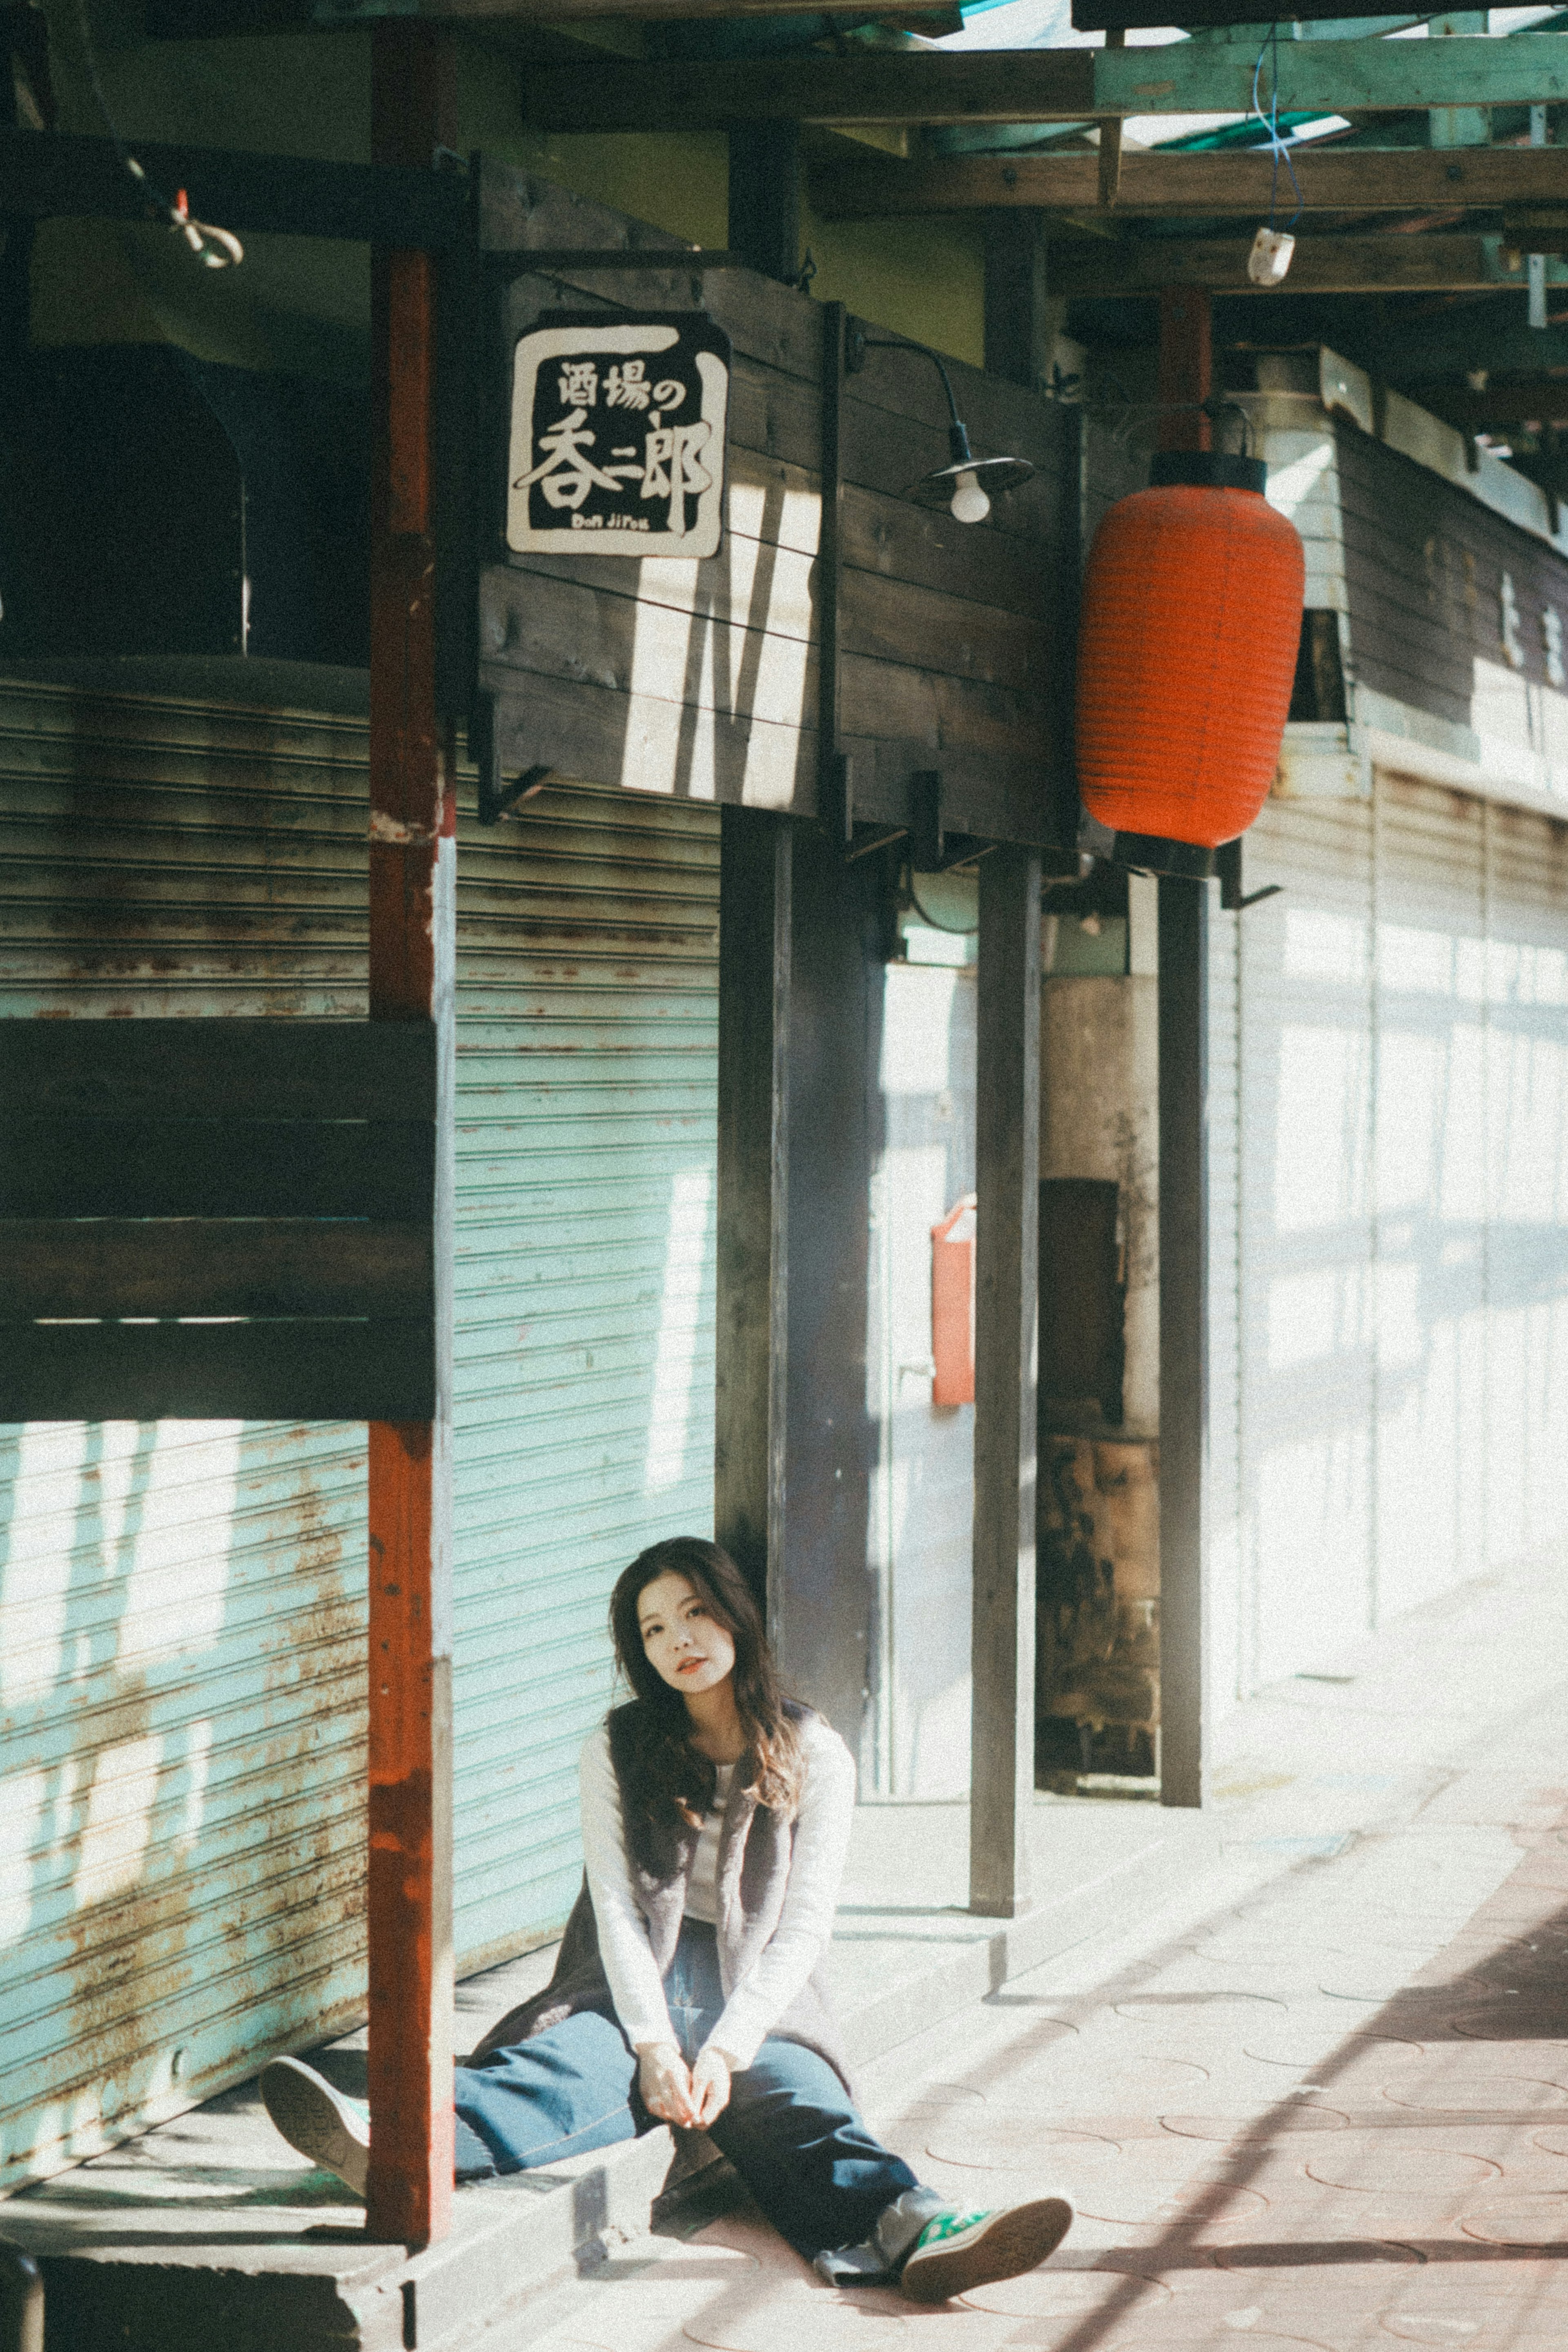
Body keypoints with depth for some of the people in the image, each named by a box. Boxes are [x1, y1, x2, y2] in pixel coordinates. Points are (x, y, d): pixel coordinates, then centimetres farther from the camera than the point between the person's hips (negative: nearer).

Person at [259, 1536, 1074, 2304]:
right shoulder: (618, 1751, 7)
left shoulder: (814, 1759, 6)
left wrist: (724, 2050, -16)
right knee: (571, 2066, -35)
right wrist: (655, 2046, -18)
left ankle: (916, 2235, -66)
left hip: (758, 1995, 0)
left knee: (794, 2104, -33)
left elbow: (803, 1925, -1)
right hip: (636, 1986, 0)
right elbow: (617, 1906, -3)